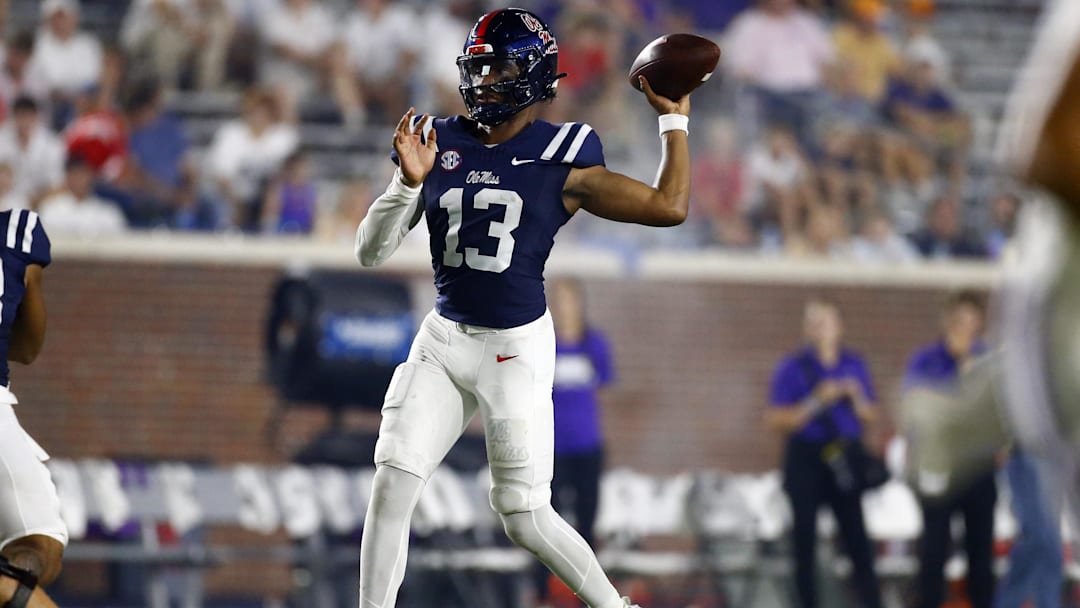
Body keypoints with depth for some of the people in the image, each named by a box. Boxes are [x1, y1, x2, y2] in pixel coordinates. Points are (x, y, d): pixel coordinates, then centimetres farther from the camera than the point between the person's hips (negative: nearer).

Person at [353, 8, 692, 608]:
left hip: (517, 348, -3)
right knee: (392, 483, -11)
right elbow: (370, 251, 0)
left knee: (525, 517, 0)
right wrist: (408, 182, -16)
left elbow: (669, 206, -5)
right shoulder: (439, 145, 4)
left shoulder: (559, 160, -5)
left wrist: (674, 119, -2)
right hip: (443, 339, 3)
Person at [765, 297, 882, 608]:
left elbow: (870, 417, 13)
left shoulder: (854, 365, 8)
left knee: (857, 536, -5)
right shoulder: (793, 367, -1)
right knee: (805, 541, 1)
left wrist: (856, 397, -7)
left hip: (846, 462, 2)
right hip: (806, 462, -2)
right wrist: (816, 402, -17)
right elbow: (777, 420, -7)